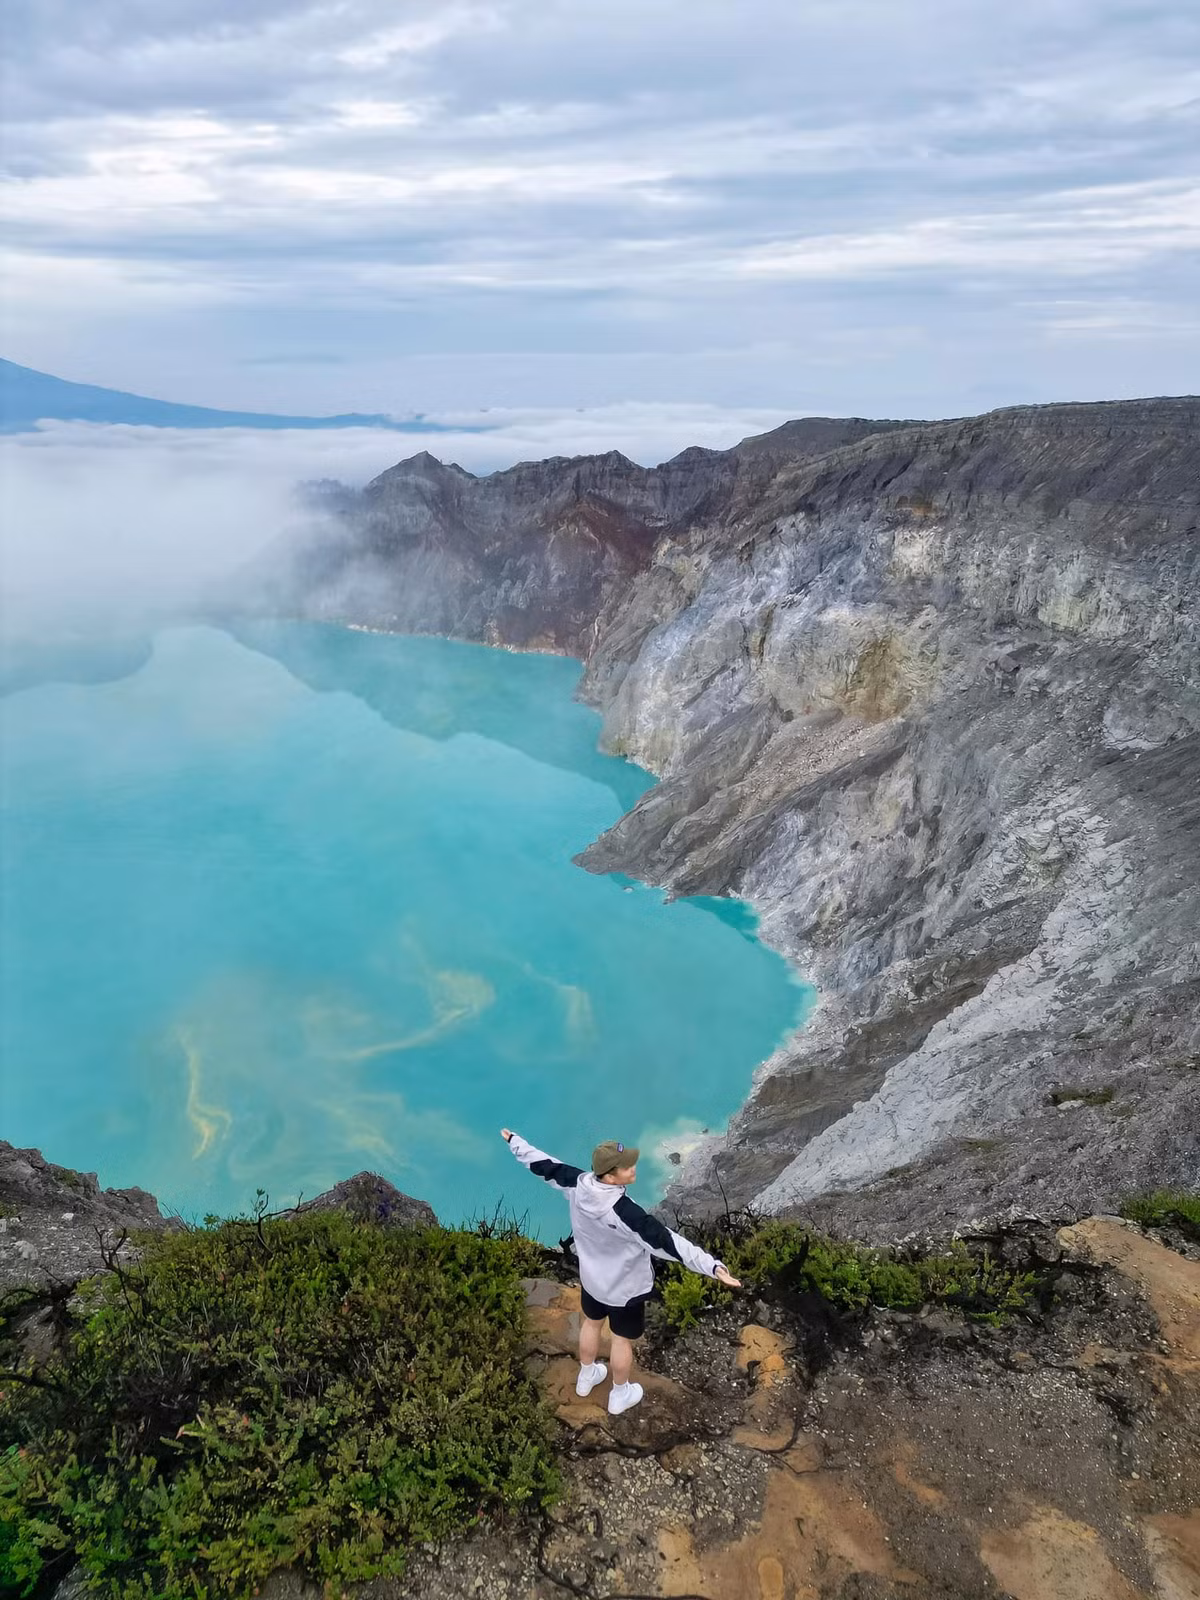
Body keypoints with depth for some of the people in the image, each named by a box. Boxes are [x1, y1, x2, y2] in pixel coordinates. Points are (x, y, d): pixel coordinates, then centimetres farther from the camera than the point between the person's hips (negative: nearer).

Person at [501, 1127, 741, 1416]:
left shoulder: (577, 1183, -24)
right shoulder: (624, 1213, -42)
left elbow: (544, 1164, -9)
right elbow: (665, 1242, -46)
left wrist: (514, 1141, 7)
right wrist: (712, 1267, -48)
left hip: (591, 1276, 6)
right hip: (625, 1287, -6)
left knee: (591, 1322, 31)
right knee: (622, 1339, 21)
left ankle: (586, 1377, 56)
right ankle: (619, 1395, 45)